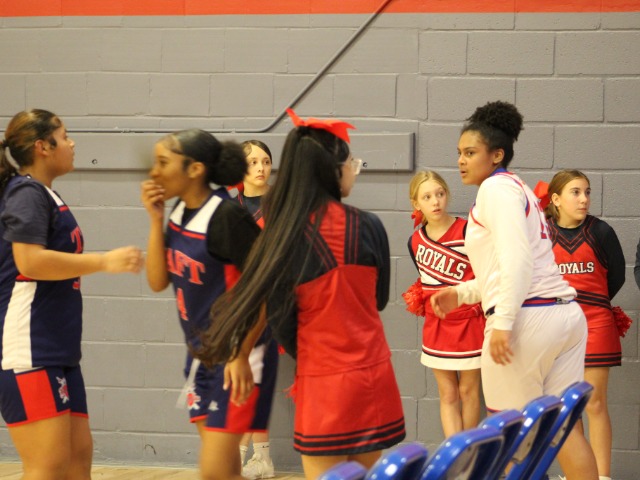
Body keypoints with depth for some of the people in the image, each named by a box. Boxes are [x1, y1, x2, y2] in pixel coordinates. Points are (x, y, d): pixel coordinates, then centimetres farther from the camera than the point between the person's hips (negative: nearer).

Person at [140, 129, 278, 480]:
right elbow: (158, 281, 3)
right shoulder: (179, 212, 4)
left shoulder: (227, 217, -21)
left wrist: (242, 355, -22)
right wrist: (156, 220, -6)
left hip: (238, 357, -8)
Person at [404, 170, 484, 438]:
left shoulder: (466, 231, -15)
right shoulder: (415, 241, 1)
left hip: (468, 322, -4)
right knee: (447, 395, 4)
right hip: (436, 324, 4)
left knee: (468, 391, 8)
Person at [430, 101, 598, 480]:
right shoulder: (518, 189, 23)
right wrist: (461, 294, 23)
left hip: (528, 319, -9)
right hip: (566, 312, 9)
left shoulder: (496, 187, -5)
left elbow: (517, 260, -18)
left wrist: (502, 321, -22)